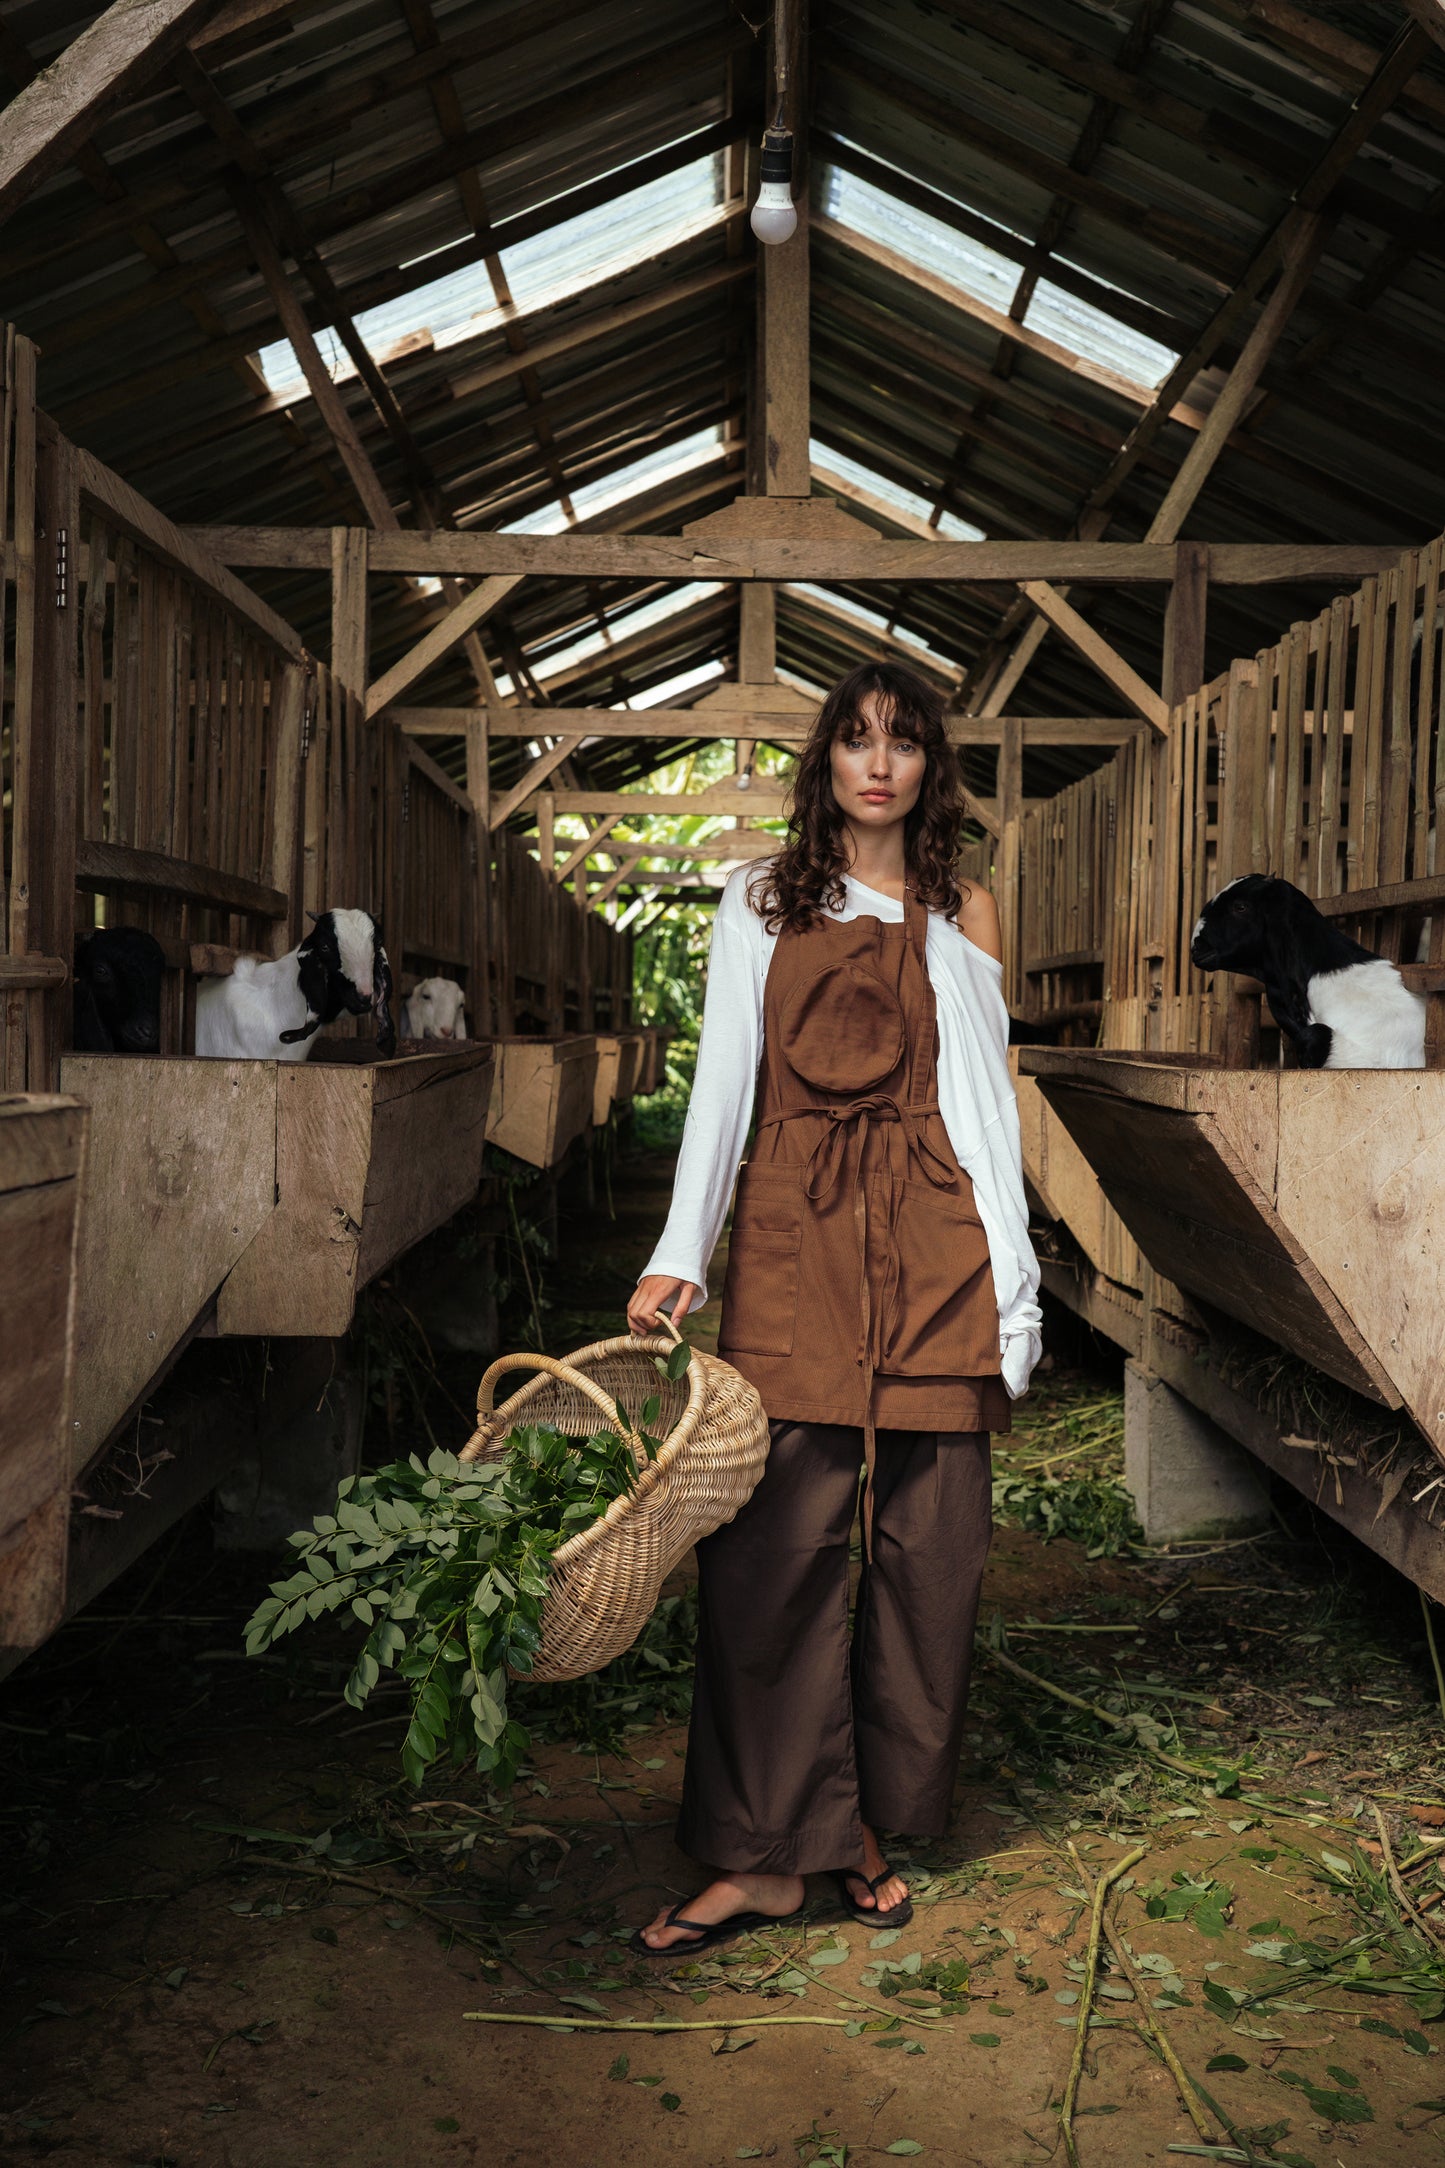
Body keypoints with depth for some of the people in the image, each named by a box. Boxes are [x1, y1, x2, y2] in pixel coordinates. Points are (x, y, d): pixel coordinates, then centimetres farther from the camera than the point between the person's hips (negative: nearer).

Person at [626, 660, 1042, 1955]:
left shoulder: (964, 912, 13)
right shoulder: (762, 902, 11)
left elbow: (984, 1098, 9)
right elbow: (724, 1081, 4)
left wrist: (1013, 1282, 1)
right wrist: (683, 1252, -8)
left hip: (935, 1241, 1)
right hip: (793, 1230, -1)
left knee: (927, 1536, 2)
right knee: (772, 1534, -7)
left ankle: (872, 1818, 17)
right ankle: (767, 1849, 2)